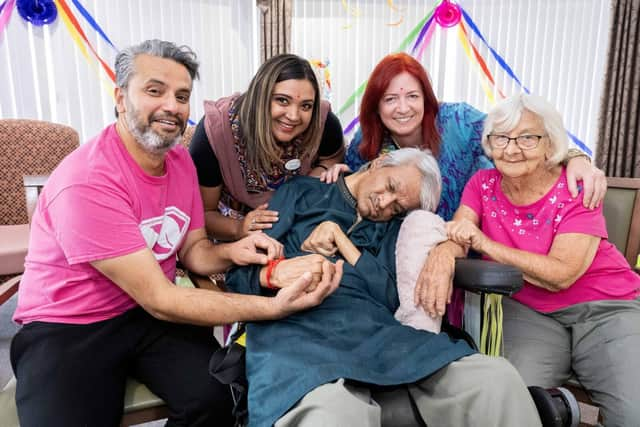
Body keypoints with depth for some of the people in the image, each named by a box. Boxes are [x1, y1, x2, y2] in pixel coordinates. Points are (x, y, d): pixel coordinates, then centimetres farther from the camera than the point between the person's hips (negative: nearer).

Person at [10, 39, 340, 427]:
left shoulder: (180, 160, -1)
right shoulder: (86, 182, -26)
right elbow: (160, 300, -26)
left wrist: (229, 253, -18)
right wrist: (276, 307, -33)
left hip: (151, 312, 5)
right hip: (68, 328, -4)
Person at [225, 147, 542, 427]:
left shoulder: (392, 227, 24)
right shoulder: (301, 193, 16)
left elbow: (390, 297, 8)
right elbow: (239, 273, 9)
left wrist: (340, 240, 3)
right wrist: (275, 273, -15)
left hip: (376, 329, 4)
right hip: (296, 329, -3)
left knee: (497, 380, -19)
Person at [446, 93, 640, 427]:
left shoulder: (576, 189, -11)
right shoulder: (483, 184, 0)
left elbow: (560, 275, -20)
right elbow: (458, 234, -12)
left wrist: (485, 244, -26)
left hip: (606, 307, -1)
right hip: (526, 311, 2)